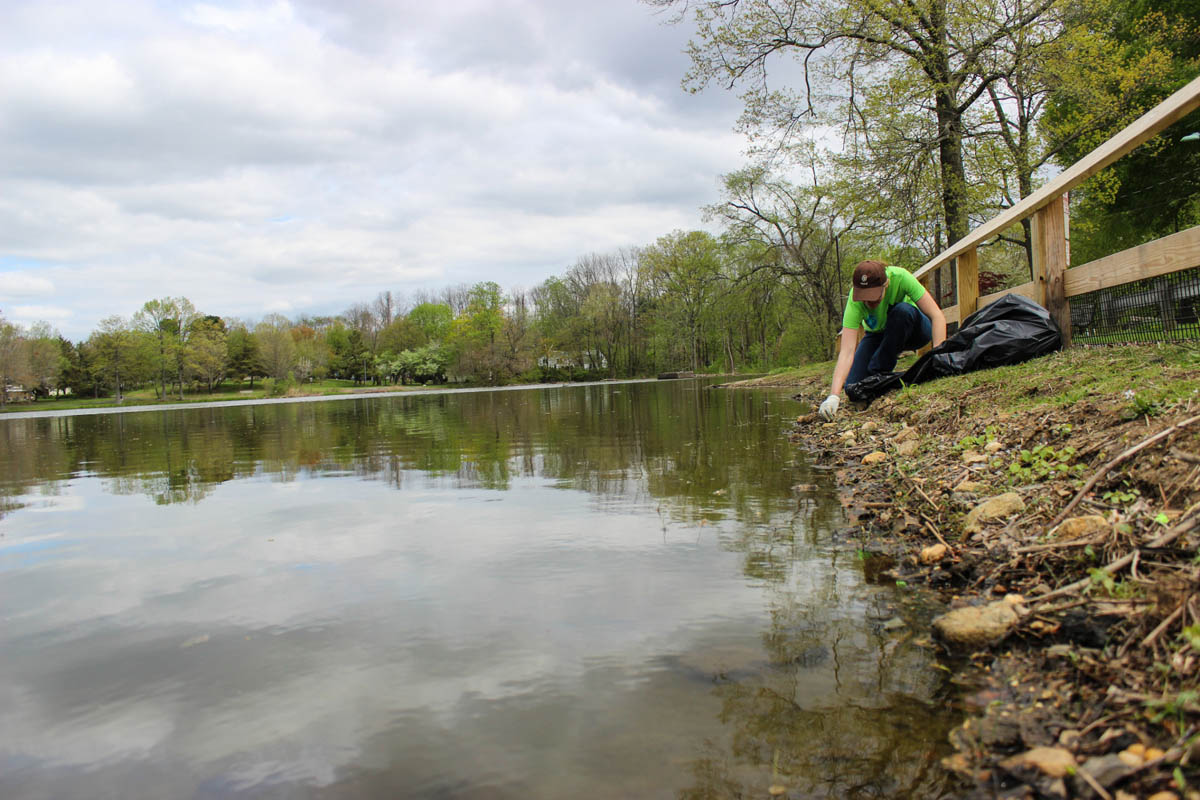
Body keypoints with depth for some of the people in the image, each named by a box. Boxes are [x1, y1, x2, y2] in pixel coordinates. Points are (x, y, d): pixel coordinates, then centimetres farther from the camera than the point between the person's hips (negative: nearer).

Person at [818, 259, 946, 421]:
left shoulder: (900, 277, -33)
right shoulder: (854, 301, -31)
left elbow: (936, 316, -32)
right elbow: (846, 351, -38)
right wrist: (833, 396, -50)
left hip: (915, 330, -1)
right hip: (879, 334, 1)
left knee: (903, 310, -36)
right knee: (853, 387, -19)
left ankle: (879, 373, -20)